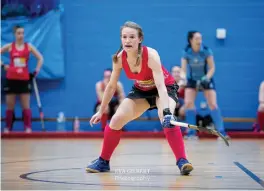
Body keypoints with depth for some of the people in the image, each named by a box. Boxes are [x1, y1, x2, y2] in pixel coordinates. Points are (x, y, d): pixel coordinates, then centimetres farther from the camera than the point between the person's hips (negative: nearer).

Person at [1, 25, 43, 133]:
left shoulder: (28, 46, 1)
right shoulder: (9, 46, 0)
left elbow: (40, 58, 7)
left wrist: (36, 71, -1)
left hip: (24, 79, 0)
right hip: (11, 79, 0)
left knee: (26, 106, 0)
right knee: (10, 106, 5)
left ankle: (28, 128, 0)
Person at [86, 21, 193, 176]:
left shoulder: (151, 55, -34)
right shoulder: (119, 58, -20)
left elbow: (160, 85, -42)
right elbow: (111, 86, -5)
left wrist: (166, 111, -55)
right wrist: (101, 111, 0)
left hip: (166, 88, -5)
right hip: (141, 90, 5)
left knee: (167, 120, -34)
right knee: (116, 120, -8)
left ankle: (182, 161, -30)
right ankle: (104, 162, 10)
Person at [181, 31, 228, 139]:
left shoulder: (206, 51, -19)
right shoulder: (186, 52, -16)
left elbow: (212, 68, -13)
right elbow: (183, 70, -17)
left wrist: (206, 78, -29)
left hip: (206, 79, -1)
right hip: (192, 80, 1)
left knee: (213, 104, -11)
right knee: (188, 103, -15)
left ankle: (221, 131, -5)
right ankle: (192, 132, -7)